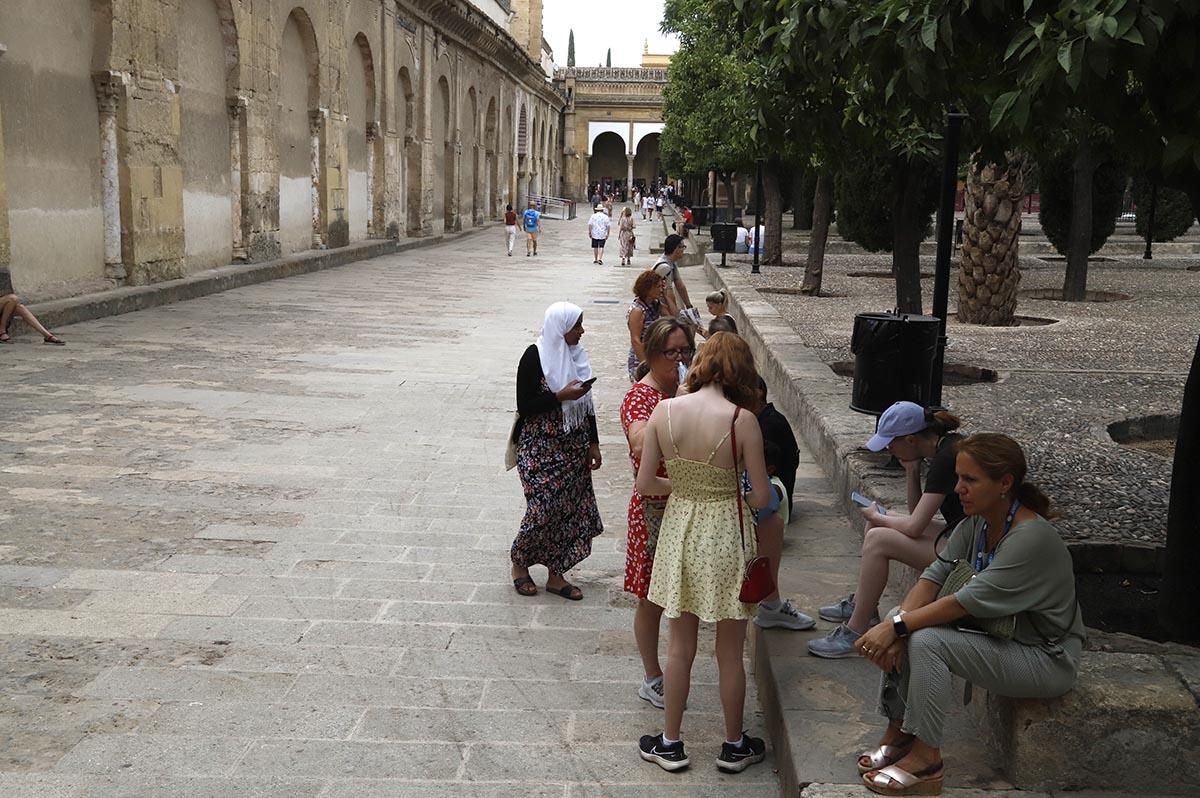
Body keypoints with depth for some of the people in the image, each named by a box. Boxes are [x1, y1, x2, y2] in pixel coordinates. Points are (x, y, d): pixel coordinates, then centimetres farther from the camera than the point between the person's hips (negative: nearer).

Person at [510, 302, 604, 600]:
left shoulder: (575, 354, 6)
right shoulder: (535, 356, -13)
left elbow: (586, 404, 12)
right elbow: (524, 406, -14)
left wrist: (593, 443, 10)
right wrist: (561, 396, -22)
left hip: (573, 447, 7)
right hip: (541, 447, -6)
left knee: (570, 509, 6)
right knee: (544, 509, -6)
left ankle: (556, 575, 18)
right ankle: (519, 562, 19)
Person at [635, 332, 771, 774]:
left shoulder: (663, 410, -9)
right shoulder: (742, 420, -18)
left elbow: (645, 484, -4)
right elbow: (761, 498, -13)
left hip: (679, 530, 3)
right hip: (724, 533, -3)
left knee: (680, 647, 19)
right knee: (729, 653, 15)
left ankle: (671, 743, 30)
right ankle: (734, 746, 31)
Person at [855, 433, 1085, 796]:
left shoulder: (1032, 537, -28)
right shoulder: (976, 521, -3)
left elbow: (968, 602, -30)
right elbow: (936, 575, -6)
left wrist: (897, 628, -29)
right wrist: (897, 624, -23)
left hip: (1046, 657, -8)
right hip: (997, 634, 8)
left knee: (927, 641, -27)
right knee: (899, 617, -7)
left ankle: (925, 757, -12)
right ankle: (899, 730, 3)